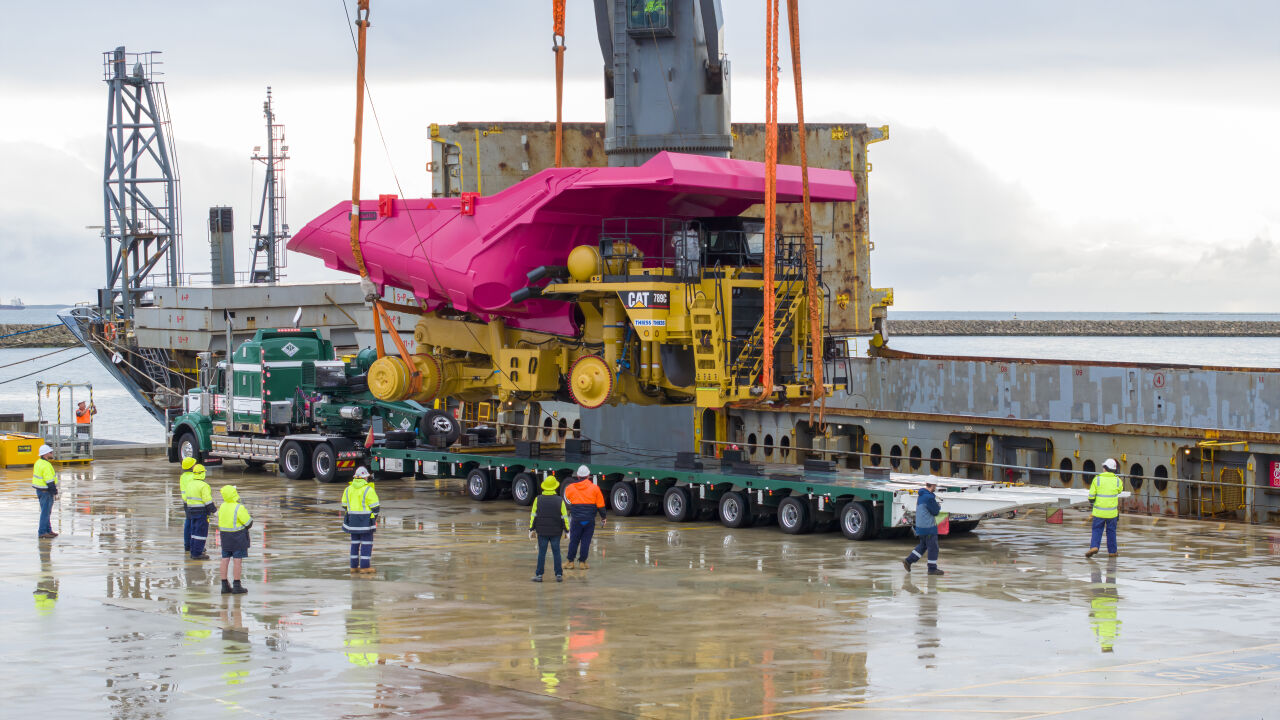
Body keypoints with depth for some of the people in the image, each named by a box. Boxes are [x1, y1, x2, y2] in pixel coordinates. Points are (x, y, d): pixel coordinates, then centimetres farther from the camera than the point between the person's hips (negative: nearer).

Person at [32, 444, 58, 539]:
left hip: (39, 490, 10)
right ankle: (42, 532, -2)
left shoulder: (38, 463, 10)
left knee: (46, 511, 17)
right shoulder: (46, 465, -21)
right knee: (45, 512, -5)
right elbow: (49, 480, -23)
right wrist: (55, 491, -16)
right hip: (45, 492, -10)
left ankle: (48, 530, 25)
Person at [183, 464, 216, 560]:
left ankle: (193, 552, 20)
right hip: (202, 512, -8)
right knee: (201, 532, -4)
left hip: (191, 511, 8)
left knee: (194, 531, 16)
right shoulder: (204, 486, -16)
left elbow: (185, 499, 17)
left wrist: (187, 511, 25)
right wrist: (212, 509, -9)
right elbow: (207, 500, -20)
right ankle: (197, 553, -5)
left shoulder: (189, 484, 9)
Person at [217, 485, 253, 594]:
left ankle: (225, 585, 10)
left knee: (225, 560, 8)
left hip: (225, 536, 7)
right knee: (237, 561, -2)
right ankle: (237, 586, -2)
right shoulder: (239, 508, -18)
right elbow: (249, 523, -12)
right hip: (238, 536, -6)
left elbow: (221, 522, 12)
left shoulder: (223, 506, 3)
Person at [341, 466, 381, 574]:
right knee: (366, 542, 0)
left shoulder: (348, 489, 6)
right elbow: (374, 506, -11)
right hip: (366, 520, -6)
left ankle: (354, 566, 12)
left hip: (352, 519, 6)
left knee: (355, 542, 11)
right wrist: (375, 518, 2)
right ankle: (365, 566, -3)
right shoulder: (368, 490, -12)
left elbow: (345, 505, 12)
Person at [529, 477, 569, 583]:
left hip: (542, 531, 0)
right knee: (556, 552, 6)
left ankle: (539, 575, 4)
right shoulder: (559, 501, -5)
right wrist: (566, 530, 6)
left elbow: (533, 515, 1)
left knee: (542, 552, 4)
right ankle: (559, 575, 6)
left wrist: (532, 529, 8)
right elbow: (564, 517, -2)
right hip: (556, 532, 0)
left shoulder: (538, 500, -2)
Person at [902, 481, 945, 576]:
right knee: (933, 547, 1)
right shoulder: (929, 498, -21)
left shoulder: (920, 495, 9)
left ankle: (908, 561, 14)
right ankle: (932, 568, 7)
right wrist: (939, 507, 6)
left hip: (920, 526, 9)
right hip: (928, 527, -9)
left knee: (923, 546, 19)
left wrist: (937, 507, 5)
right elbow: (936, 512, -15)